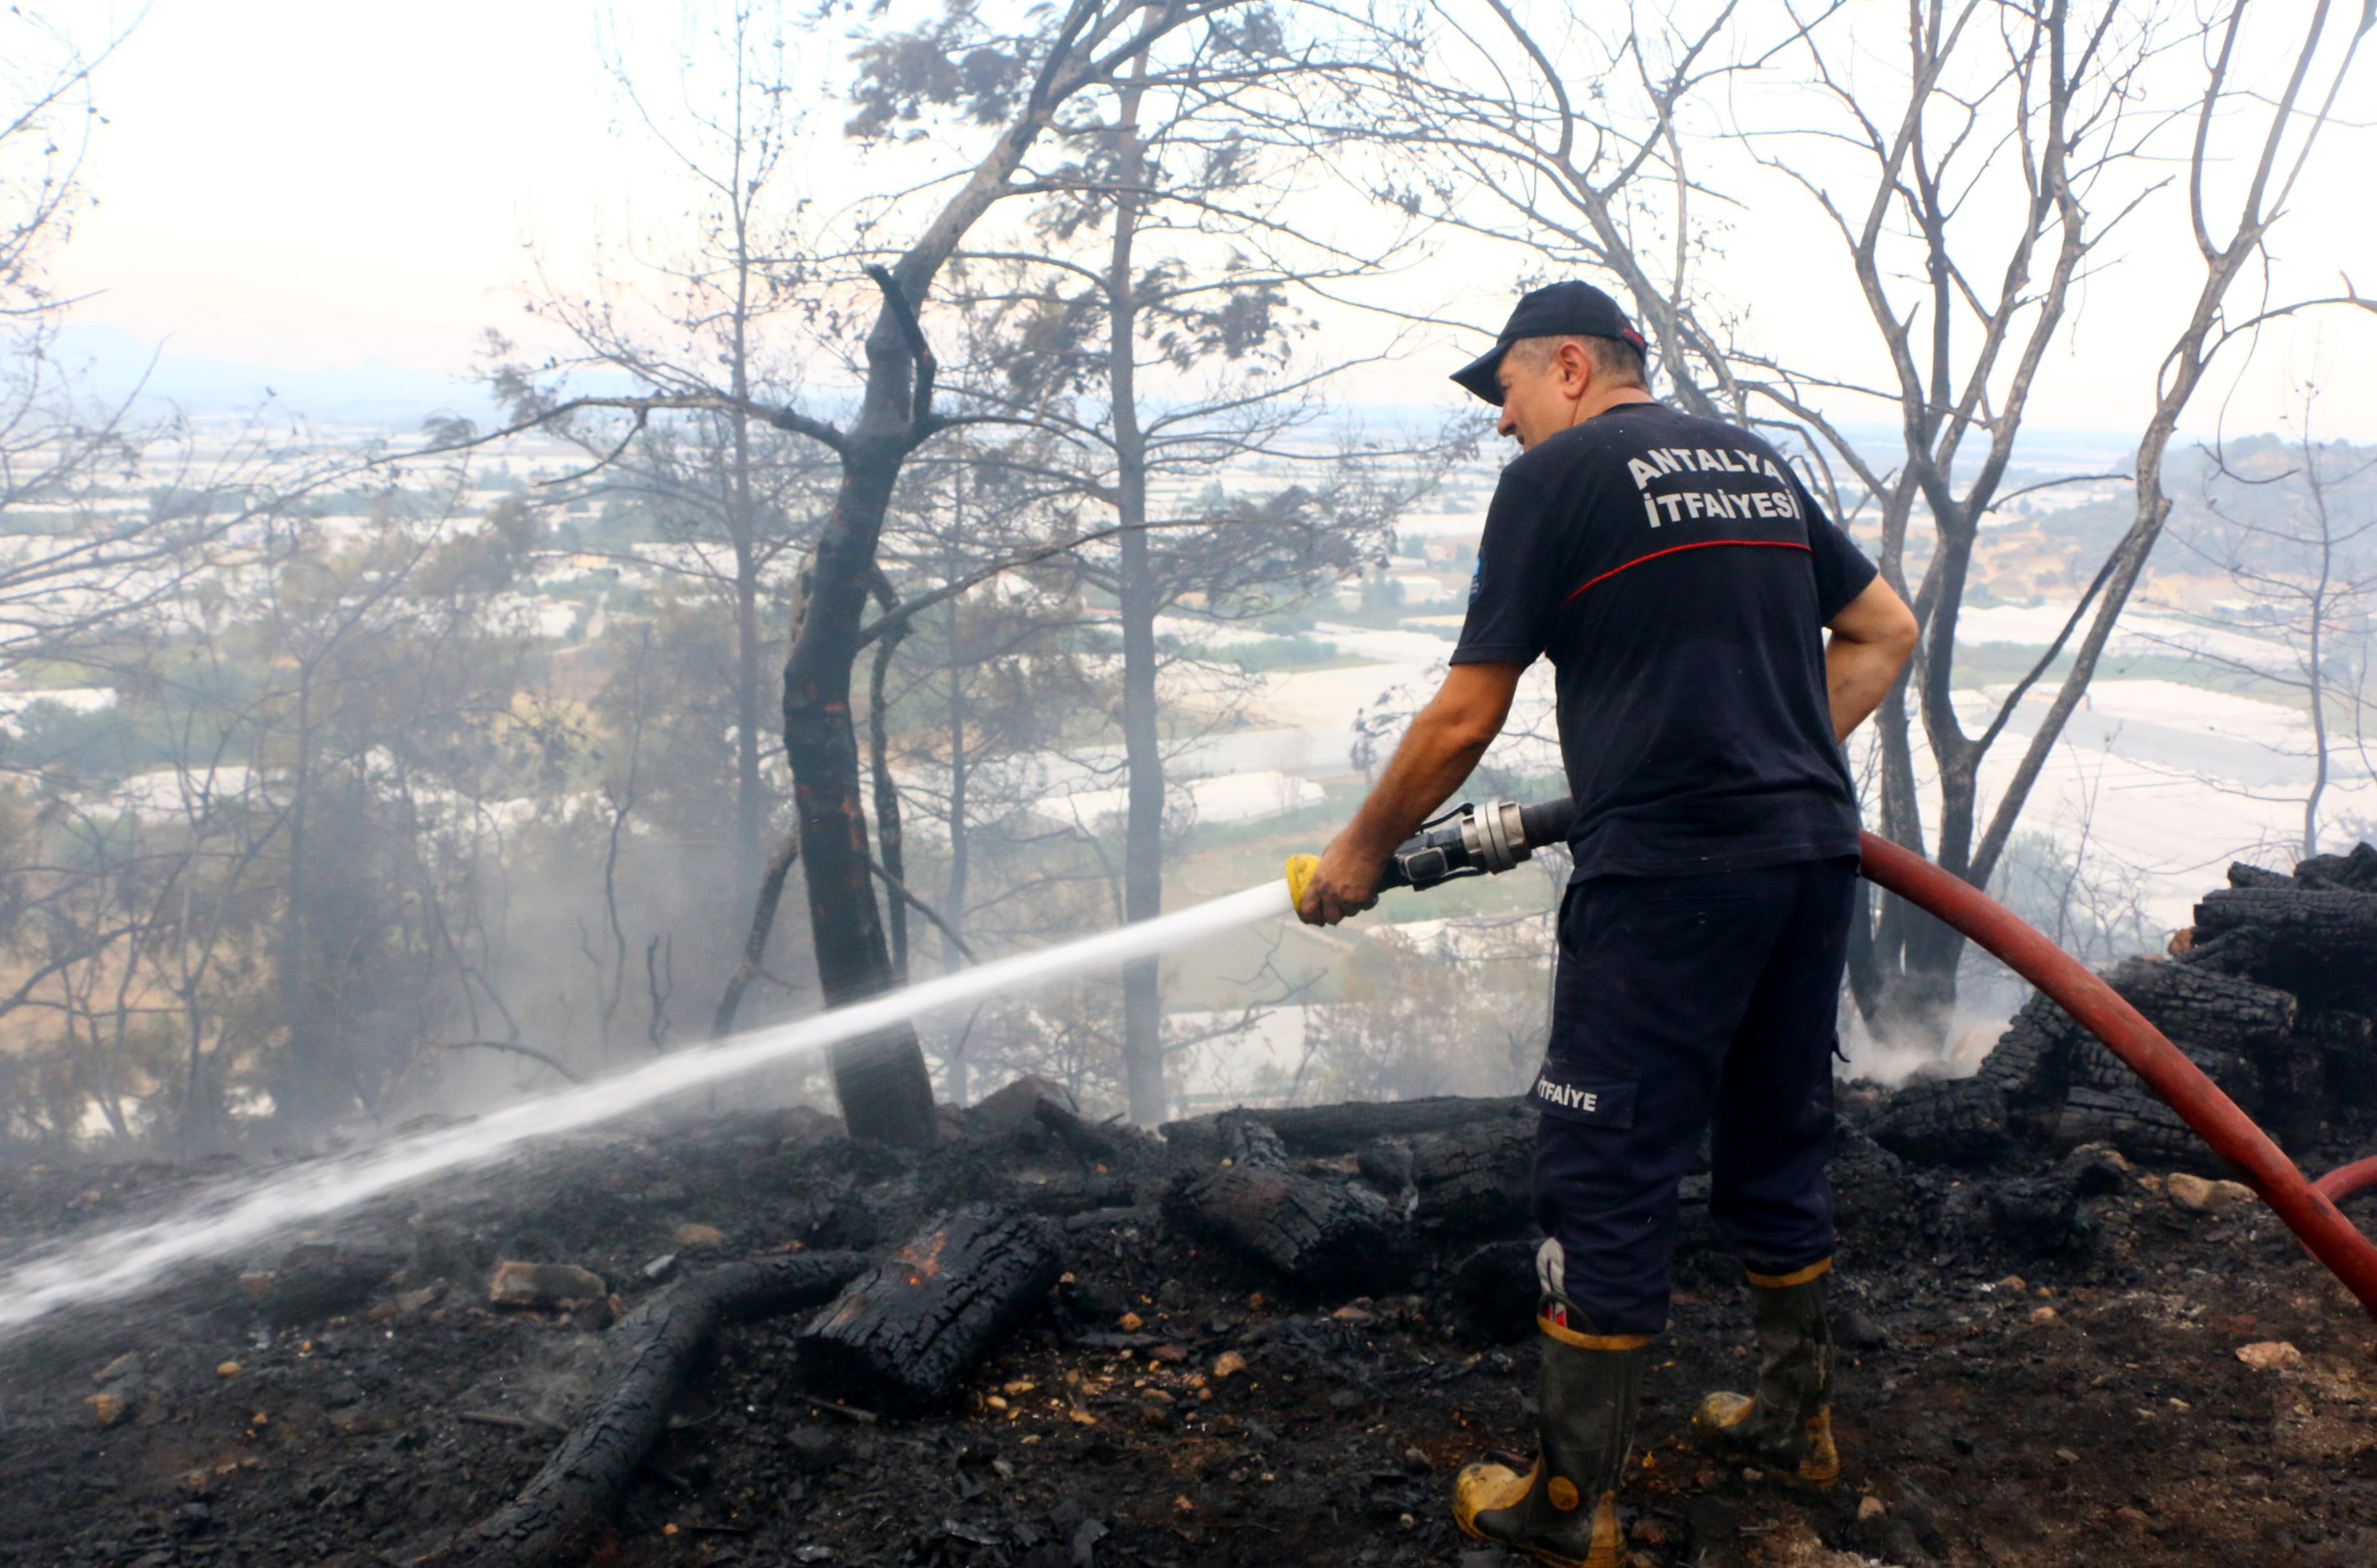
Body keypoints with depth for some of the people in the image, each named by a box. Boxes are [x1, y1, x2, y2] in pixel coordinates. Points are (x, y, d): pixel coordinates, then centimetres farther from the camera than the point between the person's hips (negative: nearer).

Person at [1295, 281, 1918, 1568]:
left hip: (1667, 868, -8)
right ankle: (1794, 1416, 36)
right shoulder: (1756, 462, 18)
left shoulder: (1556, 475, -3)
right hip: (1816, 848, 8)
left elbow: (1465, 717, -5)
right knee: (1777, 1142, 20)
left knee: (1606, 1175, 0)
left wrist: (1360, 852, 7)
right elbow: (1885, 630, 21)